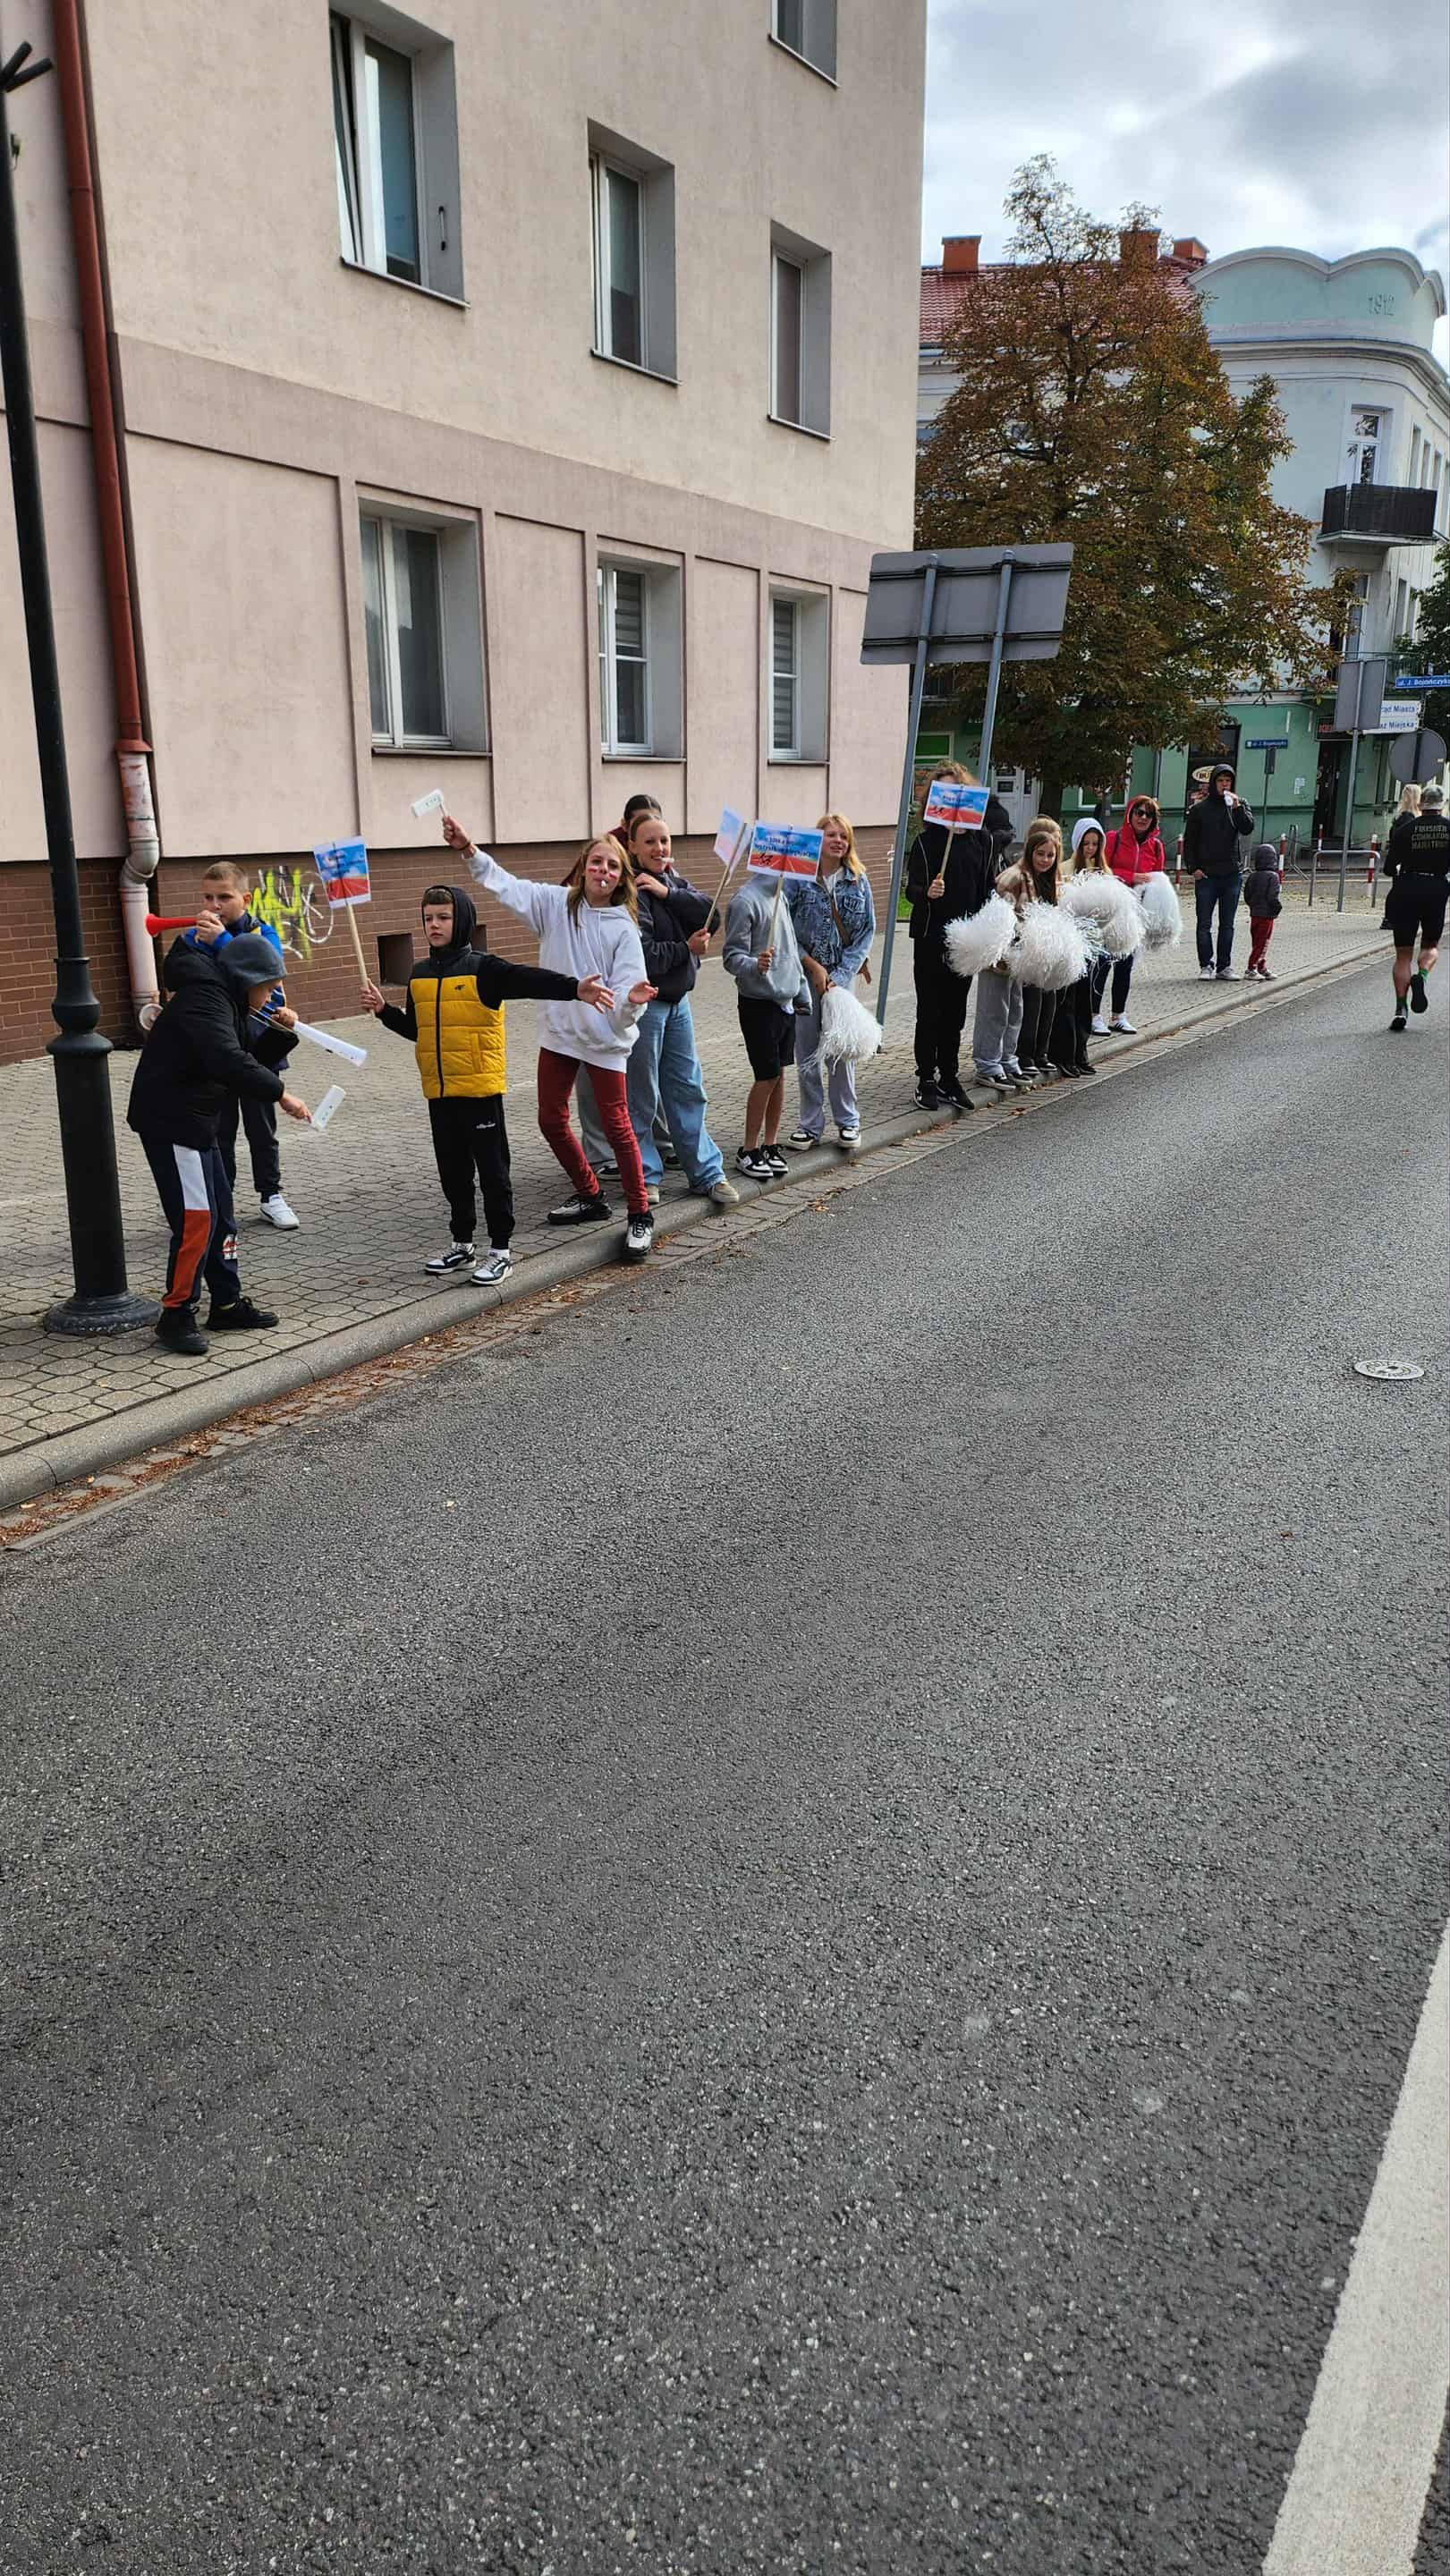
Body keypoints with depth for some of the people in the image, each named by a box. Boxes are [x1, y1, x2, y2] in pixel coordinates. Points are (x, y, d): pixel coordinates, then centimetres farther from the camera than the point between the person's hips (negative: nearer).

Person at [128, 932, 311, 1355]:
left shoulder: (225, 1003, 14)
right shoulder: (204, 1000, -19)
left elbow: (253, 1055, 20)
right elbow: (228, 1062, -35)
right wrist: (280, 1093, -32)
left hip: (196, 1122, 11)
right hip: (170, 1123, -11)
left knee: (220, 1214, 14)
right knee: (195, 1219, -11)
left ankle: (227, 1305, 23)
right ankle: (175, 1316, -3)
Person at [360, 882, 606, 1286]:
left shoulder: (482, 968, -9)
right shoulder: (420, 973, 10)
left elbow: (528, 980, -25)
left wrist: (574, 988, -40)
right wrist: (383, 1010, 7)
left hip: (481, 1088, -6)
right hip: (439, 1092, 6)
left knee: (492, 1169, 1)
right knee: (453, 1170, 15)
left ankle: (500, 1249, 9)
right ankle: (462, 1243, 27)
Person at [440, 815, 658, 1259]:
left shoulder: (623, 929, -10)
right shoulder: (556, 903, -2)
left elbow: (624, 990, -14)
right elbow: (506, 885, -7)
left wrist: (631, 999, -38)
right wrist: (468, 850, -21)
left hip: (605, 1038, -5)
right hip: (558, 1032, 5)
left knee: (616, 1126, -3)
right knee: (551, 1121, 13)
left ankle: (640, 1215, 10)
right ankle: (590, 1197, 32)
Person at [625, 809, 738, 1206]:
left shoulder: (672, 878, 9)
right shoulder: (631, 891, -17)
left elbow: (708, 912, -6)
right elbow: (641, 956, -24)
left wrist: (668, 892, -17)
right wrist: (687, 948, -13)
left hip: (678, 999, 8)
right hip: (644, 1003, -8)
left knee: (688, 1088, 13)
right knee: (642, 1097, 2)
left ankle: (707, 1173, 19)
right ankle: (644, 1177, 15)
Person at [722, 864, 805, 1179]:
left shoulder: (779, 894, 11)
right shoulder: (745, 901, -15)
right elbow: (732, 956, -17)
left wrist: (799, 985, 18)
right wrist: (756, 965, -36)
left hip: (786, 1000, 8)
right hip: (759, 1002, -8)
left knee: (779, 1074, 10)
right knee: (767, 1077, -4)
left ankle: (771, 1145, 19)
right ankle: (749, 1151, 7)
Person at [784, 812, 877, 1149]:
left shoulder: (858, 880, 2)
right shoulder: (798, 877, -7)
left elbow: (867, 930, 2)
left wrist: (840, 975, -7)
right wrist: (813, 966, -9)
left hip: (842, 975, 1)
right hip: (804, 974, -1)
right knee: (806, 1053, 3)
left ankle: (848, 1121, 15)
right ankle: (811, 1124, 14)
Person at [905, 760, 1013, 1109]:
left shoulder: (982, 839, 5)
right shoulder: (926, 840, -4)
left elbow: (989, 888, 9)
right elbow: (912, 888, -8)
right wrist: (927, 893, -30)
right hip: (931, 936, -3)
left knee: (955, 1012, 9)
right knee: (929, 1011, 2)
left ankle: (949, 1077, 17)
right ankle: (926, 1080, 8)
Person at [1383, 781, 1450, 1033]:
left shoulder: (1406, 829, -1)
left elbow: (1389, 868, 0)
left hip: (1406, 891, 0)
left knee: (1403, 954, 5)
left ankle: (1400, 1009, -3)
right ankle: (1421, 976, -12)